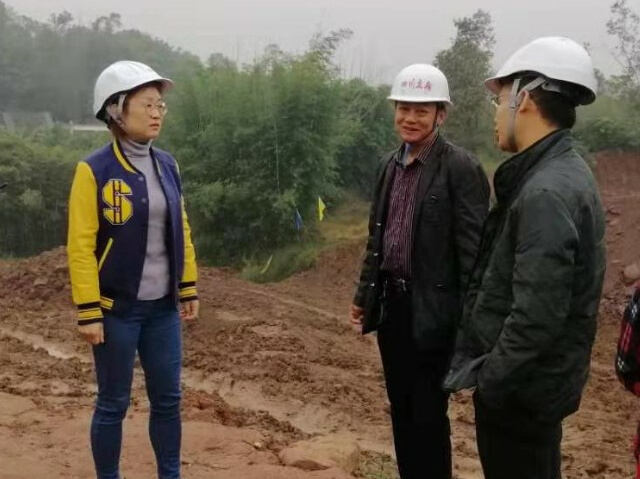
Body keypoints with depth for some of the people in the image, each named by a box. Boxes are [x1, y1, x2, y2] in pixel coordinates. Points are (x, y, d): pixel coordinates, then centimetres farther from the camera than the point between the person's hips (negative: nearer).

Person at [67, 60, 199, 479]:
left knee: (168, 399, 12)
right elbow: (81, 246, -13)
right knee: (114, 403, 7)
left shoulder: (167, 166, 5)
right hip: (117, 308, -5)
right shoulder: (95, 171, -12)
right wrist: (88, 311, -14)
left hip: (163, 307, 5)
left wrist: (189, 290, 12)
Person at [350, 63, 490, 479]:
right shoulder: (390, 164, 9)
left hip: (432, 310, -7)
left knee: (429, 415, 3)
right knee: (401, 410, 17)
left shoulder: (461, 168, -12)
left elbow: (472, 250, -15)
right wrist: (364, 295, 15)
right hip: (392, 304, 7)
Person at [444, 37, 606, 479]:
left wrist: (489, 381, -17)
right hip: (534, 380, 9)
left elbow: (537, 315, -29)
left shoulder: (547, 192, -25)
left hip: (522, 387, -9)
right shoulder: (559, 173, 7)